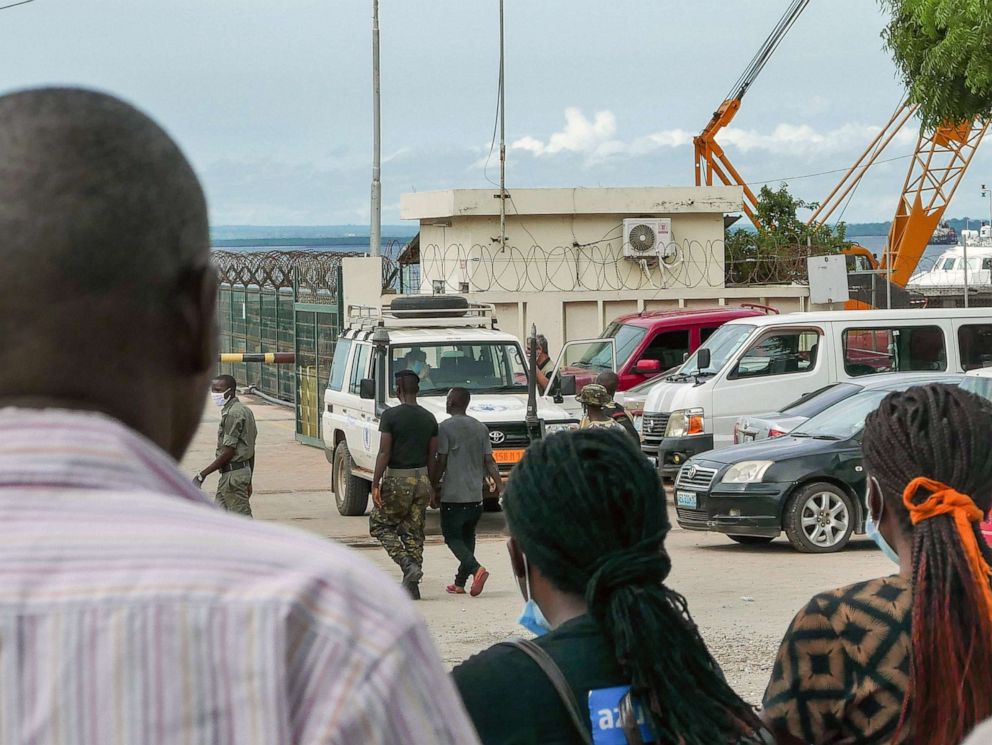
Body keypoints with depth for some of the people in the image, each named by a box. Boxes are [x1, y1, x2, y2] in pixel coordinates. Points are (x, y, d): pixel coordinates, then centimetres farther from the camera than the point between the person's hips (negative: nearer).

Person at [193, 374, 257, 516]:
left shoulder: (232, 414, -18)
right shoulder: (245, 411, 12)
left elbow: (229, 452, -22)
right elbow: (251, 451, 17)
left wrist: (202, 475, -18)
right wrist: (248, 480, 22)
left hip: (233, 473, -10)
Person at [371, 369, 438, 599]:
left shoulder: (390, 415, -11)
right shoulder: (429, 419, 5)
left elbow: (384, 453, -14)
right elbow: (432, 457, 7)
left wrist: (375, 484, -11)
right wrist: (430, 486, 16)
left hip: (397, 479, -5)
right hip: (421, 478, 5)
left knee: (379, 524, 11)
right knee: (414, 532, 10)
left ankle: (408, 565, -8)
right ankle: (411, 585, 8)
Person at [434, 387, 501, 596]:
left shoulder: (445, 428, -9)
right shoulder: (481, 428, 9)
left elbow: (441, 462, -10)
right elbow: (488, 460, 4)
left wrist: (434, 488, -2)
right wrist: (497, 483, 5)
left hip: (453, 494, -6)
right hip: (476, 494, 6)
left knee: (452, 537, -1)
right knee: (467, 535, 15)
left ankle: (476, 569, -23)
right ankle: (460, 582, 16)